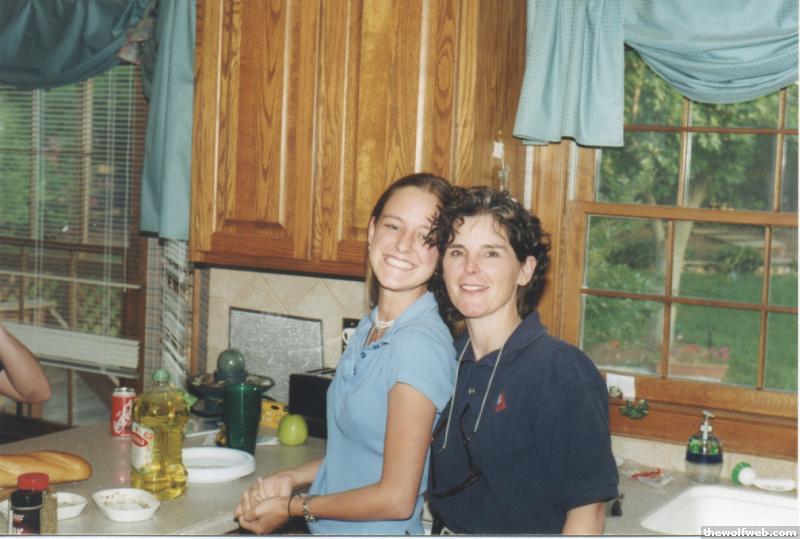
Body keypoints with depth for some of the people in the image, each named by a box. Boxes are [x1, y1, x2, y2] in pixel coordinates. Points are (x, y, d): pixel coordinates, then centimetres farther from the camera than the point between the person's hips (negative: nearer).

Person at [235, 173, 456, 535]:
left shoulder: (421, 345, -23)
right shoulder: (371, 328, 2)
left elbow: (396, 498, -22)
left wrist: (293, 507, -11)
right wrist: (292, 479, 0)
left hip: (376, 531, -7)